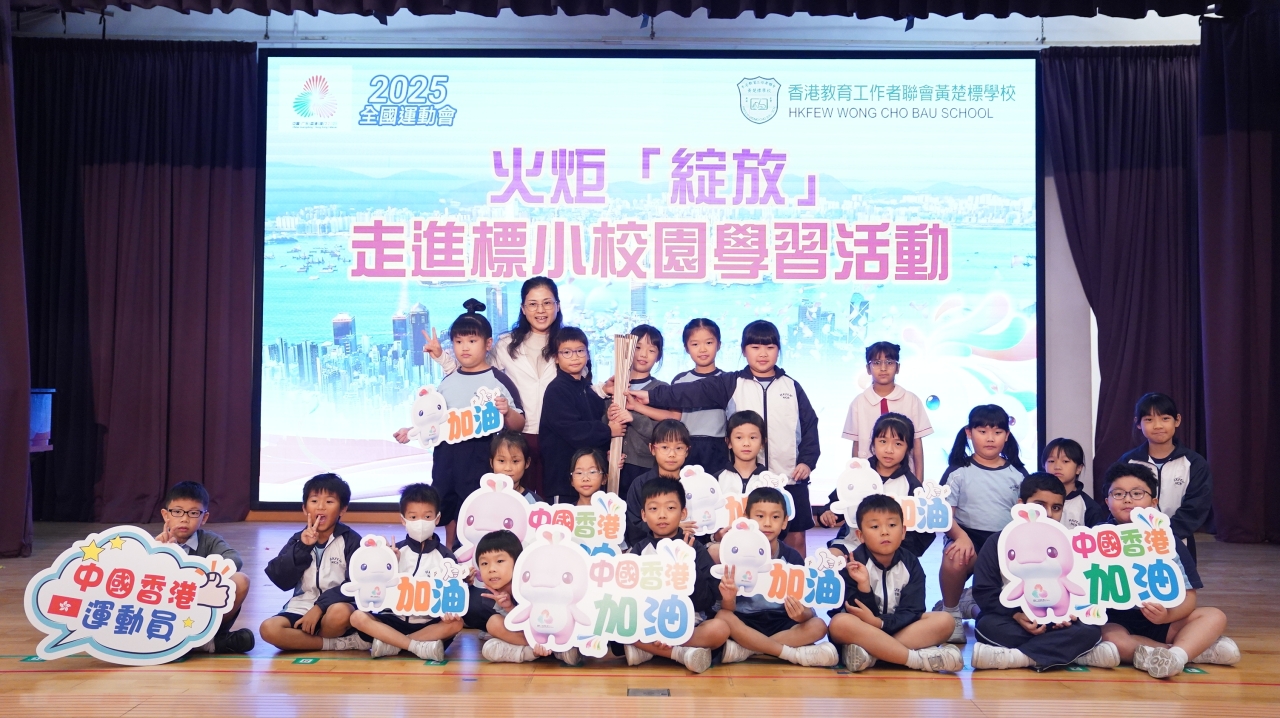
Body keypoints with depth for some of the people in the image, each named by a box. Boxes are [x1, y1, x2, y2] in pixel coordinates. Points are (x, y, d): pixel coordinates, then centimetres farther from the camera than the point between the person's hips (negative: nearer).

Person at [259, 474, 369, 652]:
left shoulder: (351, 540, -2)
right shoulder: (299, 540, 9)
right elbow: (280, 580, -2)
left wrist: (319, 607, -20)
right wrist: (302, 548, -13)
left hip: (335, 607, -3)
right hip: (301, 609, 3)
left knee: (340, 613, -39)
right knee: (268, 629, -27)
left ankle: (303, 641, -8)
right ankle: (340, 644, -21)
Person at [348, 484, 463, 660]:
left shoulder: (445, 557, 1)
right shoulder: (395, 551, 3)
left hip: (430, 624, -1)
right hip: (396, 620, 1)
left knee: (456, 624, -29)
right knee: (358, 617, -23)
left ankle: (391, 643, -24)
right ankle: (420, 646, -29)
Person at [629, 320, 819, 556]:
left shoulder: (791, 387, 6)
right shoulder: (732, 384, 1)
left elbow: (810, 424, 9)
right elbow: (693, 392, -8)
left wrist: (807, 460, -3)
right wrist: (652, 396, -18)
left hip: (790, 477, 1)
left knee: (796, 537, 7)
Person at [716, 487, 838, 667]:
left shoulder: (793, 557, -3)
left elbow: (807, 611, -6)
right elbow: (728, 610, -11)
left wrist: (801, 614, -30)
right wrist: (728, 598, -34)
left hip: (781, 624, 2)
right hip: (745, 623, -2)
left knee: (817, 626, -24)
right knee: (723, 618, -32)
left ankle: (744, 650, -24)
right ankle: (795, 654, -25)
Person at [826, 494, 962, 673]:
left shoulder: (910, 564, -3)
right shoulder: (855, 564, -12)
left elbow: (911, 613, -12)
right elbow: (858, 613, -17)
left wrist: (879, 622, -28)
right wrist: (863, 586, -35)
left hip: (899, 629, 3)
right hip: (863, 631, -3)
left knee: (944, 621, -18)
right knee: (840, 623, -35)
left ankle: (871, 653, -30)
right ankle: (920, 659, -33)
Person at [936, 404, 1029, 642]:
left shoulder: (1017, 474, 10)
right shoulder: (959, 472, 2)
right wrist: (961, 537, -25)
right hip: (968, 537, -4)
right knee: (955, 559, -38)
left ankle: (975, 602, 12)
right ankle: (950, 612, -6)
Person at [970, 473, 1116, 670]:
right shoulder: (998, 543, 0)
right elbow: (985, 592, -5)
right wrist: (1016, 615, -20)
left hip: (1056, 625, 2)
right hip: (1012, 622, -2)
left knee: (1091, 630, -25)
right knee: (987, 626, -33)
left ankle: (1017, 657, -32)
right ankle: (1077, 654, -30)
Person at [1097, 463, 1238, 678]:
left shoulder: (1167, 541, 4)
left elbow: (1188, 596, -3)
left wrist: (1168, 615, -23)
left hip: (1158, 623, 3)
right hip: (1113, 621, -3)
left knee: (1215, 616, -12)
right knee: (1105, 636, -34)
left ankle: (1176, 655, -39)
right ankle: (1197, 648, -26)